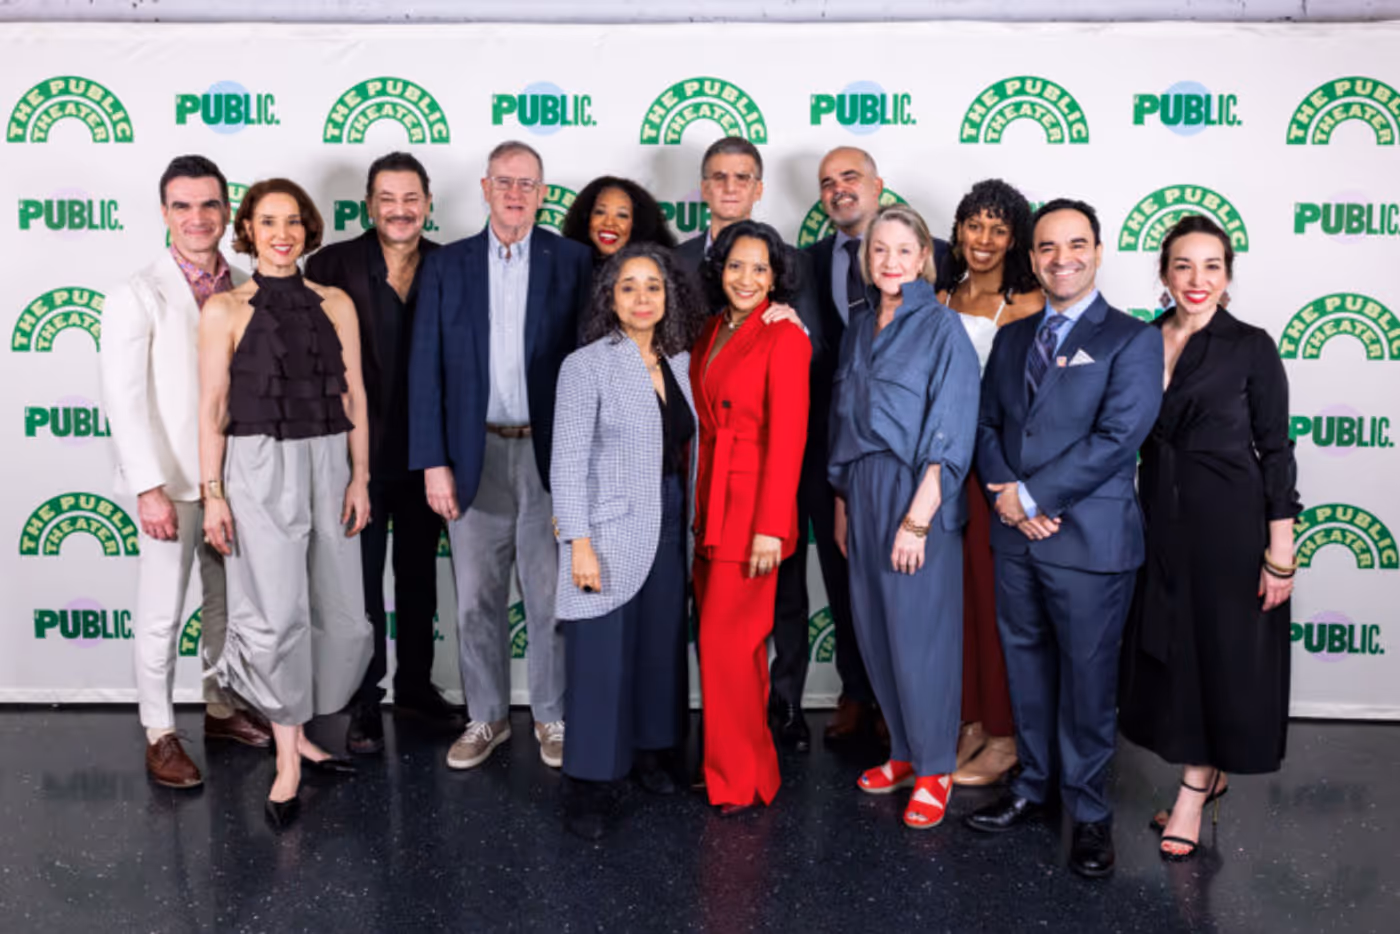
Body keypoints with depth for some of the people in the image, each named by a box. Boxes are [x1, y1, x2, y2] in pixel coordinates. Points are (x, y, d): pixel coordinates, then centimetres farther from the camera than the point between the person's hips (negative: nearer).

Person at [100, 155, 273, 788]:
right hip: (172, 481, -5)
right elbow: (124, 401, -13)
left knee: (226, 602, 18)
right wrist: (150, 489, -18)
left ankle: (221, 709, 35)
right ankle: (159, 735, 19)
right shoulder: (138, 297, -10)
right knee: (161, 615, 4)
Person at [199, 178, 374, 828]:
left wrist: (360, 477, 3)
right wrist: (213, 493, -5)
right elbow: (213, 408, -1)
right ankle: (288, 758, 10)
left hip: (327, 466, 4)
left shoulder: (335, 304, 7)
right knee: (278, 613, -4)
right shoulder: (225, 310, 0)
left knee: (339, 613, 5)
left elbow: (354, 397, 8)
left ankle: (296, 733, 25)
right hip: (259, 469, -3)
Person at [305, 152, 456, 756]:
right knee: (362, 581, 8)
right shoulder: (333, 266, -6)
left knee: (420, 575, 16)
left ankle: (415, 684, 33)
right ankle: (365, 702, 20)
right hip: (360, 452, -2)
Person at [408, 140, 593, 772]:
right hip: (475, 454, 1)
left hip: (550, 452, -1)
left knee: (552, 597, 6)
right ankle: (486, 718, 24)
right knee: (476, 600, 9)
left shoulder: (573, 262, 2)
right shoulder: (446, 266, 6)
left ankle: (553, 716, 23)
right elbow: (426, 368, 3)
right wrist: (433, 462, -4)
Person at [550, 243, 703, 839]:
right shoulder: (587, 366, -7)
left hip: (669, 532, 5)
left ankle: (652, 750, 30)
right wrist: (579, 542, -16)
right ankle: (589, 783, 10)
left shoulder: (680, 363, 8)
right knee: (600, 657, -2)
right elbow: (568, 461, -10)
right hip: (609, 533, -5)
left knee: (662, 644, 11)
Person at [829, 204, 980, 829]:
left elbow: (949, 432, -12)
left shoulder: (942, 327, -7)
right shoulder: (859, 327, 12)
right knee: (875, 631, 11)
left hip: (919, 495, -6)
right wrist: (842, 502, 13)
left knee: (921, 634, -1)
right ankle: (904, 752, 27)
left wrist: (917, 518, -17)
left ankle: (934, 769, 15)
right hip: (863, 493, 6)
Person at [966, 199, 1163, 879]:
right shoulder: (1011, 338, 13)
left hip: (1090, 539, -5)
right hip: (1015, 538, 5)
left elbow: (1118, 438, -15)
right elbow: (987, 424, 10)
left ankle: (1089, 812, 20)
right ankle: (1034, 785, 32)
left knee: (1088, 677, 5)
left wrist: (1031, 494, -15)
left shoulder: (1132, 340, -6)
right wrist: (1005, 495, -8)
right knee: (1026, 667, 15)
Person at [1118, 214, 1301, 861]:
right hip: (1160, 518, 5)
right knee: (1169, 650, 12)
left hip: (1230, 522, -4)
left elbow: (1276, 451, -7)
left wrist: (1281, 553, -10)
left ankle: (1194, 790, 19)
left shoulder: (1251, 347, -7)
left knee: (1222, 654, 4)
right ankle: (1208, 773, 31)